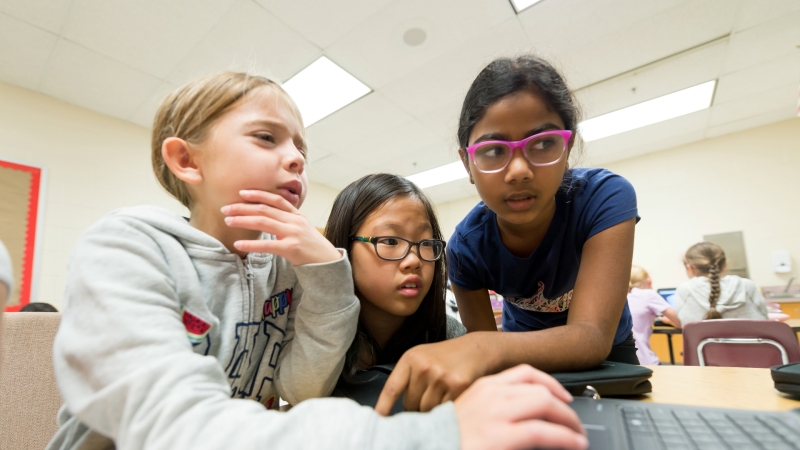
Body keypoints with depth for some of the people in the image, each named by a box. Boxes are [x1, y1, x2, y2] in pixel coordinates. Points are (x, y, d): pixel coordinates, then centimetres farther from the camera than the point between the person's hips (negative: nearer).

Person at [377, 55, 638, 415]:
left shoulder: (606, 198, -26)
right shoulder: (466, 246, -21)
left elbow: (593, 336, -33)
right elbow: (486, 345, -15)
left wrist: (482, 348, -49)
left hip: (606, 355, 1)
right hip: (525, 355, 0)